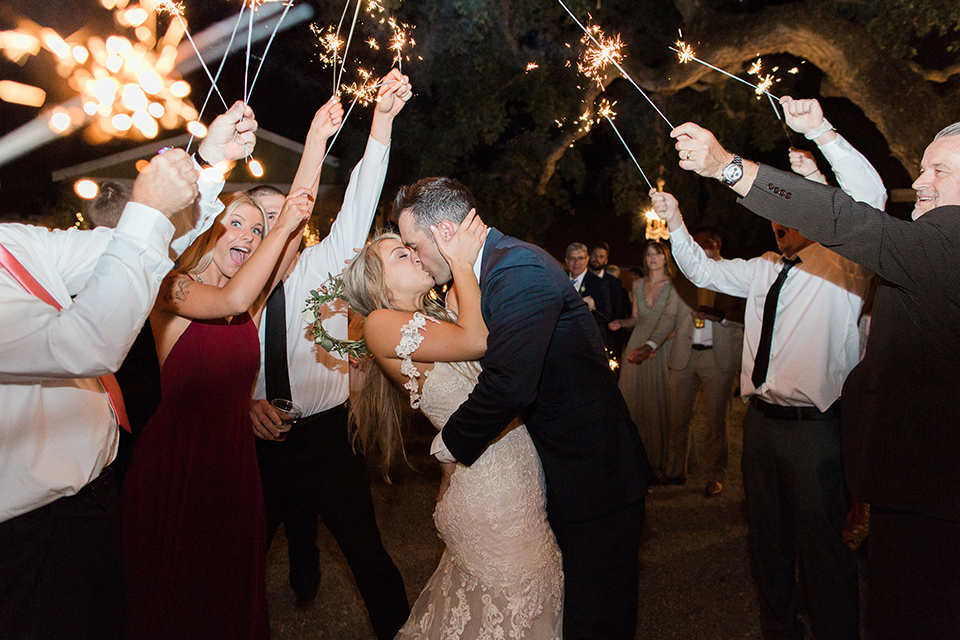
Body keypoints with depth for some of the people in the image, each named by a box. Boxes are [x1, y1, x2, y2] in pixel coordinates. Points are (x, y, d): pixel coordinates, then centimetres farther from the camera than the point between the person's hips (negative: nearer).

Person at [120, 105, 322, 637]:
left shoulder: (257, 301, 4)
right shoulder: (172, 289, -8)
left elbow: (297, 215, -5)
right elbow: (233, 299, -30)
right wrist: (285, 223, -24)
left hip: (234, 459, 5)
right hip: (173, 461, -4)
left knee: (232, 591, 18)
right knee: (170, 597, 13)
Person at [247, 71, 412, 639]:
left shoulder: (325, 264, -1)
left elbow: (360, 199, -13)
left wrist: (383, 117, -22)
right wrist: (245, 401, -12)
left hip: (328, 436, -1)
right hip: (260, 439, 2)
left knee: (367, 551, 5)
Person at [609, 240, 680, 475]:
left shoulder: (673, 286, -6)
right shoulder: (638, 285, 10)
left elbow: (669, 318, -21)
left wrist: (650, 345, -36)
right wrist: (621, 323, -3)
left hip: (661, 347, -4)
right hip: (637, 344, 5)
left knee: (660, 400, 1)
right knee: (635, 399, 7)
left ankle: (661, 458, 14)